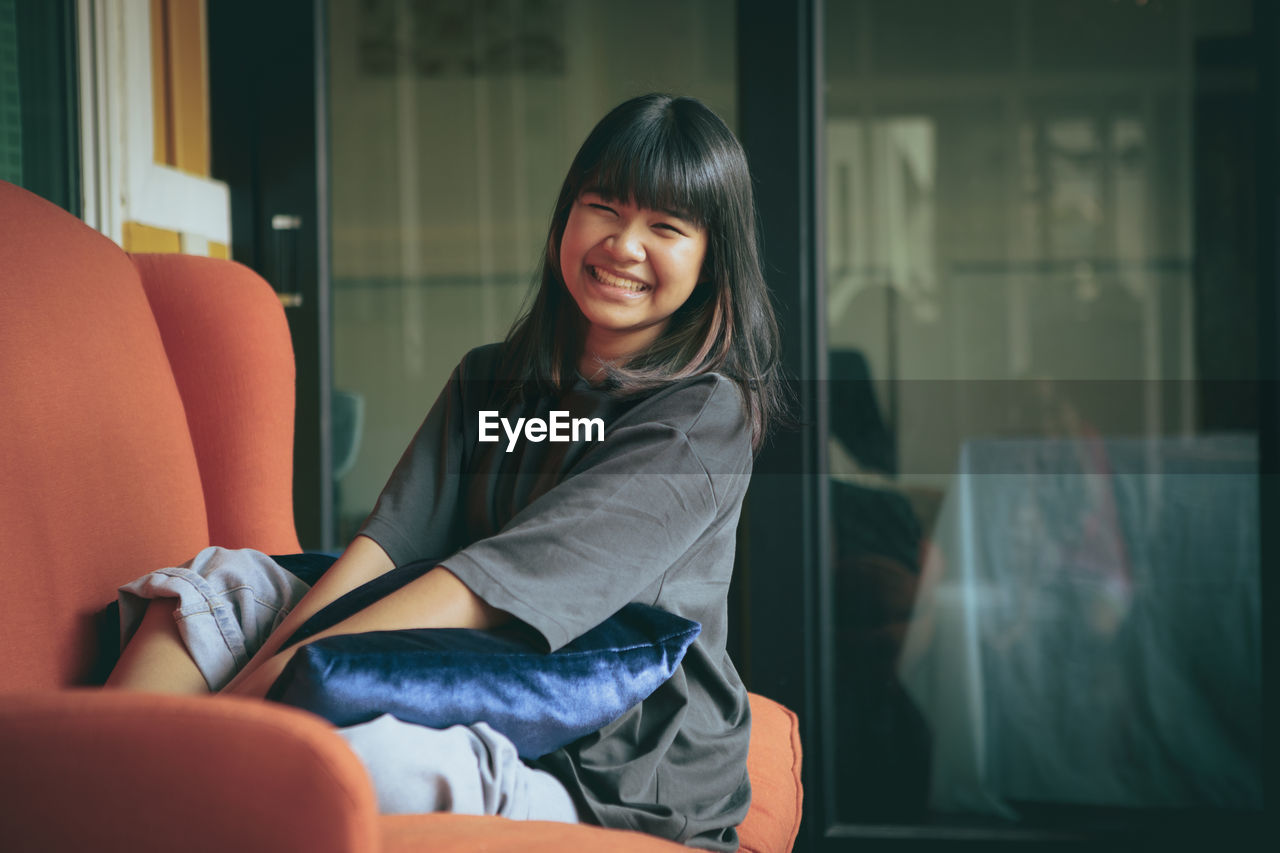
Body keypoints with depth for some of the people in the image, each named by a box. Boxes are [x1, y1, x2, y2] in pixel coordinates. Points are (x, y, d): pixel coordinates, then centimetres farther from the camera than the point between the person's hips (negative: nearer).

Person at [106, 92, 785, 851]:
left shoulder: (706, 413, -9)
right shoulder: (487, 381, 14)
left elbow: (503, 578, -19)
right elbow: (392, 538, 0)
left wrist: (287, 673, -25)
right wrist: (261, 666, -17)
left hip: (613, 778, -7)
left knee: (363, 744, -36)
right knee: (221, 583, -2)